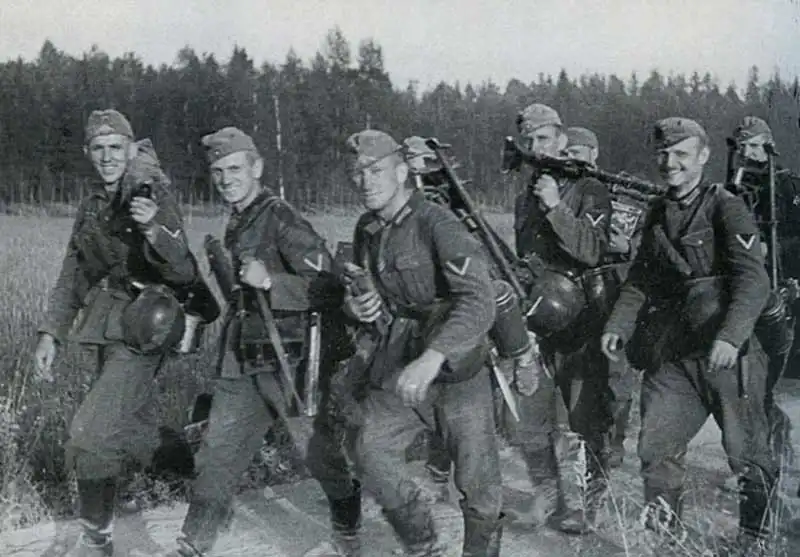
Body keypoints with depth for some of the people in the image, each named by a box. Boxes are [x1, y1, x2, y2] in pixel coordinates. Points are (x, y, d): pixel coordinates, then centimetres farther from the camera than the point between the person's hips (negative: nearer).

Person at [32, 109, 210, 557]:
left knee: (90, 436, -14)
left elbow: (183, 272, -21)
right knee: (136, 433, 16)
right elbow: (73, 274, 17)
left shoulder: (154, 197, -11)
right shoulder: (93, 207, 11)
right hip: (110, 333, 8)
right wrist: (51, 333, 10)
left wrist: (156, 230, -39)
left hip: (141, 334, -8)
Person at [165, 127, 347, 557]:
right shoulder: (235, 224, 12)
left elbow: (330, 289, -22)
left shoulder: (282, 220, -15)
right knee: (218, 453, 8)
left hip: (287, 360, -7)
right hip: (241, 363, 8)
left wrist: (269, 282, -32)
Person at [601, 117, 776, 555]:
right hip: (673, 355, 5)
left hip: (728, 354, -5)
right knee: (655, 444, 0)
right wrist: (618, 326, 4)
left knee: (748, 454, 5)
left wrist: (730, 336, -32)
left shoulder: (726, 208, -8)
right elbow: (640, 279, 18)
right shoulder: (658, 216, 12)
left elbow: (753, 280, -19)